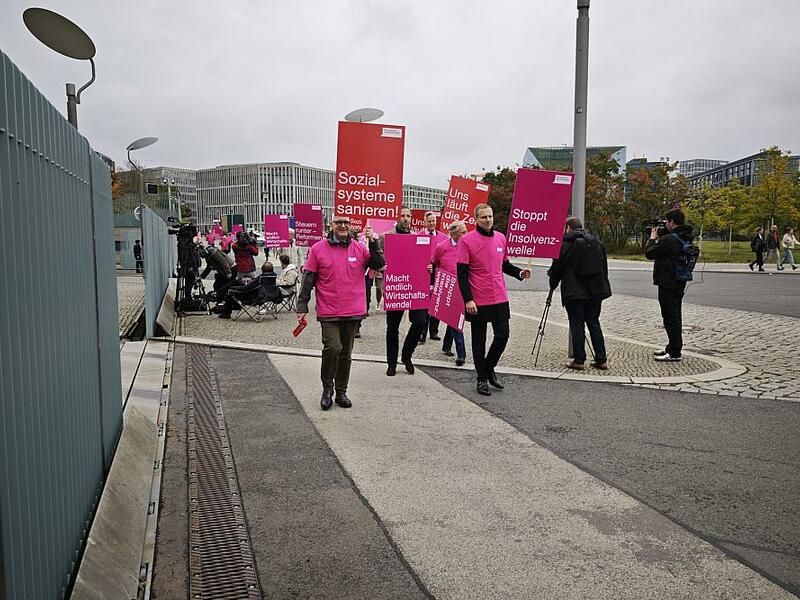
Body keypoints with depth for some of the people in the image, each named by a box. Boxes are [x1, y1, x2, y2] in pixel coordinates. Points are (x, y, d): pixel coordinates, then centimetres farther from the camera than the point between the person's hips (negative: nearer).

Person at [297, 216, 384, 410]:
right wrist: (302, 307, -3)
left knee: (346, 354, 12)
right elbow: (308, 280, 0)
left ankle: (341, 392, 25)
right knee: (332, 348, -15)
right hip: (328, 312, -3)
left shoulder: (360, 248, 5)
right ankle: (327, 388, 7)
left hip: (353, 312, 3)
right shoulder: (318, 248, -1)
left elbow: (379, 265, 0)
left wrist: (373, 243, -12)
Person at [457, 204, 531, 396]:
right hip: (478, 301, -4)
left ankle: (489, 368, 29)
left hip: (500, 299, 5)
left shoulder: (501, 238, 8)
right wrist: (468, 299, -16)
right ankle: (482, 378, 20)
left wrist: (519, 272, -3)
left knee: (502, 336, 6)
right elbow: (461, 273, -10)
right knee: (479, 341, 7)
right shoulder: (466, 240, -8)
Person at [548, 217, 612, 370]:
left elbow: (557, 269, -2)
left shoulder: (564, 244, -6)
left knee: (577, 325, 1)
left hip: (574, 292, -5)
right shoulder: (597, 242, 11)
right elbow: (604, 266, 15)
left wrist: (552, 285, 14)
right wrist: (602, 286, 21)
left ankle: (578, 360, 3)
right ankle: (601, 360, 12)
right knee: (594, 323, 12)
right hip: (595, 290, 5)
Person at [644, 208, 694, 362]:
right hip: (679, 283, 10)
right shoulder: (686, 238, 9)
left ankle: (674, 353, -1)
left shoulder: (668, 240, -21)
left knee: (670, 317, -5)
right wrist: (659, 238, 11)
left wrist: (653, 238, 3)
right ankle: (673, 347, 29)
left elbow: (650, 253, -12)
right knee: (675, 316, 17)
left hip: (667, 284, -10)